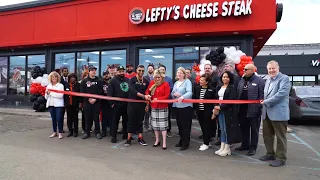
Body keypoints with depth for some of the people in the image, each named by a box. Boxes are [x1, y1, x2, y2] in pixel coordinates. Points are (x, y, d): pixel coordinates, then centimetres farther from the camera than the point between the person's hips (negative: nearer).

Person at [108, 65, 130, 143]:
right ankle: (113, 136, 10)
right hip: (117, 104, -4)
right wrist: (111, 103, -11)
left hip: (127, 104, 5)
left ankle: (125, 134, 25)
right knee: (115, 120, 2)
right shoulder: (113, 80, -3)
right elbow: (110, 93, -7)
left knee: (126, 120, 12)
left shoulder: (128, 80, 10)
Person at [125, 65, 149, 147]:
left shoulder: (146, 81, 7)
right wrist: (143, 95, -27)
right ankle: (129, 139, 10)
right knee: (131, 120, 2)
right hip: (132, 103, -3)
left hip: (142, 104, 3)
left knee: (140, 121, 9)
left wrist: (147, 104, 5)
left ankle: (140, 138, 17)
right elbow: (133, 91, -17)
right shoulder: (132, 80, -3)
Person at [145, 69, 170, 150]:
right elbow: (147, 91, 9)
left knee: (163, 124, -2)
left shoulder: (166, 84, -9)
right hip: (154, 106, 5)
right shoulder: (152, 83, 5)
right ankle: (157, 140, 30)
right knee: (155, 124, 14)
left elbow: (167, 96, -13)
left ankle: (164, 142, 7)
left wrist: (157, 99, -21)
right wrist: (147, 95, -13)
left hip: (163, 107, -5)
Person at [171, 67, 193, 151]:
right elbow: (171, 94, 18)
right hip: (177, 106, 7)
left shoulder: (187, 82, -6)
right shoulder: (176, 83, 17)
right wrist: (174, 94, -5)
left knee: (185, 125, -3)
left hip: (185, 106, -7)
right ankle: (181, 141, 29)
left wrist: (182, 97, -38)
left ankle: (186, 143, 8)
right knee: (179, 124, 14)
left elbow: (189, 93, -20)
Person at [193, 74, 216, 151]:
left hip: (208, 112, -5)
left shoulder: (212, 90, -8)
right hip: (199, 111, 5)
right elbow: (194, 98, 9)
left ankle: (206, 144, 13)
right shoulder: (197, 88, 6)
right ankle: (206, 142, 26)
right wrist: (195, 108, 3)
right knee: (203, 127, 12)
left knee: (207, 127, 3)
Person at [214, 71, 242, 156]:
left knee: (227, 128, 0)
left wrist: (221, 107, -17)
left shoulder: (232, 88, -6)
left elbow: (231, 100, -15)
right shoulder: (219, 87, 12)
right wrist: (215, 107, -5)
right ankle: (222, 147, 19)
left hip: (229, 111, -6)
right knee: (222, 129, 10)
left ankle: (227, 148, 11)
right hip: (220, 110, 6)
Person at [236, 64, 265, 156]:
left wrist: (259, 106, -19)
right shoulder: (242, 81, 14)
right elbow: (238, 94, 15)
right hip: (242, 109, 7)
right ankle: (245, 145, 30)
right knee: (244, 128, 16)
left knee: (254, 130, 7)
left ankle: (253, 147, 18)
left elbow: (262, 95, -13)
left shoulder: (259, 80, -7)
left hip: (254, 110, -6)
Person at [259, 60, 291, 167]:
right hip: (267, 113, 8)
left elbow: (281, 93, -21)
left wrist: (266, 102, -16)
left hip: (279, 113, -8)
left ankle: (281, 158, 14)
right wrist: (264, 102, 8)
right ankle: (270, 153, 31)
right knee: (267, 135, 16)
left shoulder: (284, 79, -9)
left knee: (280, 137, 3)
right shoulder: (268, 80, 17)